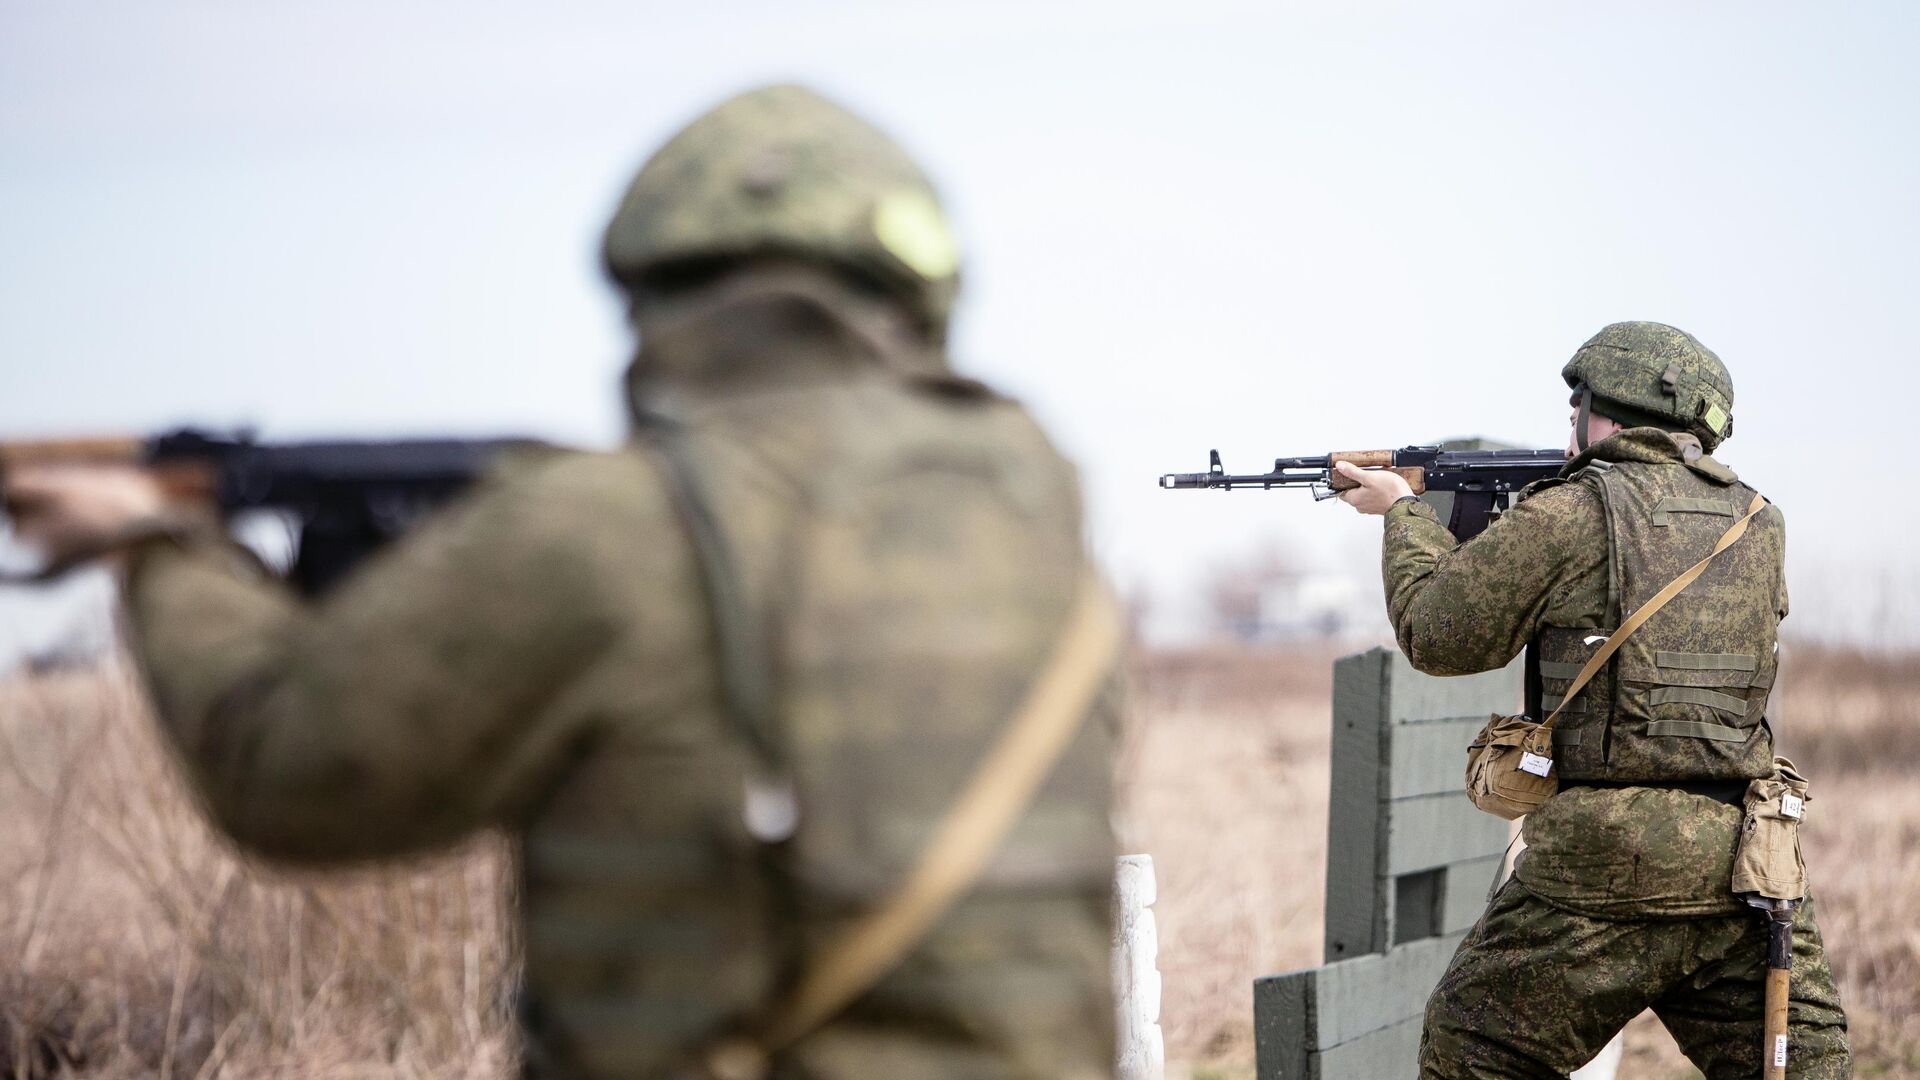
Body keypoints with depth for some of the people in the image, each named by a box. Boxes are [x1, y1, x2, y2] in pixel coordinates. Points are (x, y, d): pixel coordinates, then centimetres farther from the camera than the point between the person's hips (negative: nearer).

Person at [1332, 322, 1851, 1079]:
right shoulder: (1758, 527, 11)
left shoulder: (1568, 517, -6)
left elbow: (1438, 635, 4)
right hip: (1747, 869, 4)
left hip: (1609, 862, -4)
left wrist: (1405, 516, 21)